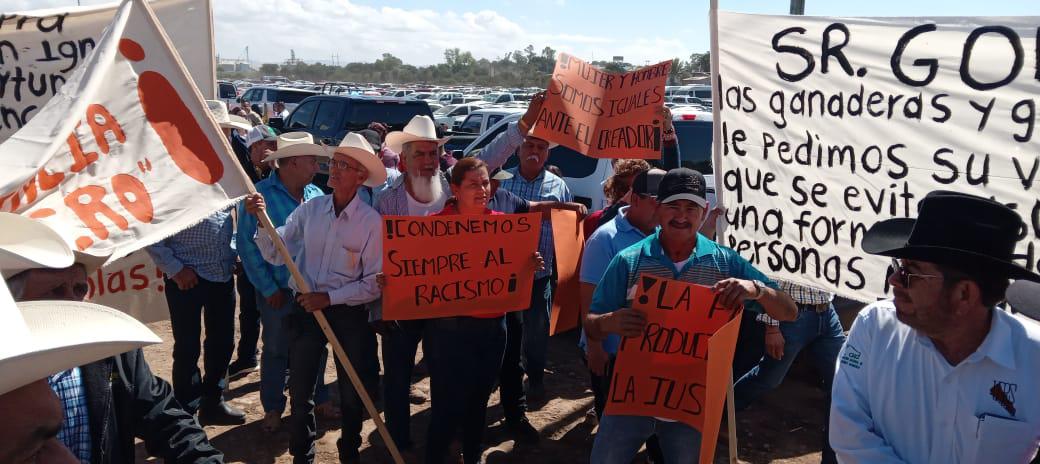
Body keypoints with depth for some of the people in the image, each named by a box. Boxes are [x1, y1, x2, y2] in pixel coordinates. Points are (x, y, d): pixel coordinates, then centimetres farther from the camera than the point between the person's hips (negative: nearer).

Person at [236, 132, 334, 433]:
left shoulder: (316, 195, 4)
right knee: (276, 350, 10)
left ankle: (318, 399, 32)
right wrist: (268, 288, -11)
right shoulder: (260, 195, -12)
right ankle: (273, 408, 26)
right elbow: (247, 244, -11)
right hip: (279, 291, -4)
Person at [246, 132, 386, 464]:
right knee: (300, 390, 12)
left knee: (352, 392, 14)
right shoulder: (309, 209, -3)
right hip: (305, 308, 2)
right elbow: (276, 255, -2)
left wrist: (330, 297, -18)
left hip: (348, 314, -2)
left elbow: (374, 284, -12)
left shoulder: (372, 222, -12)